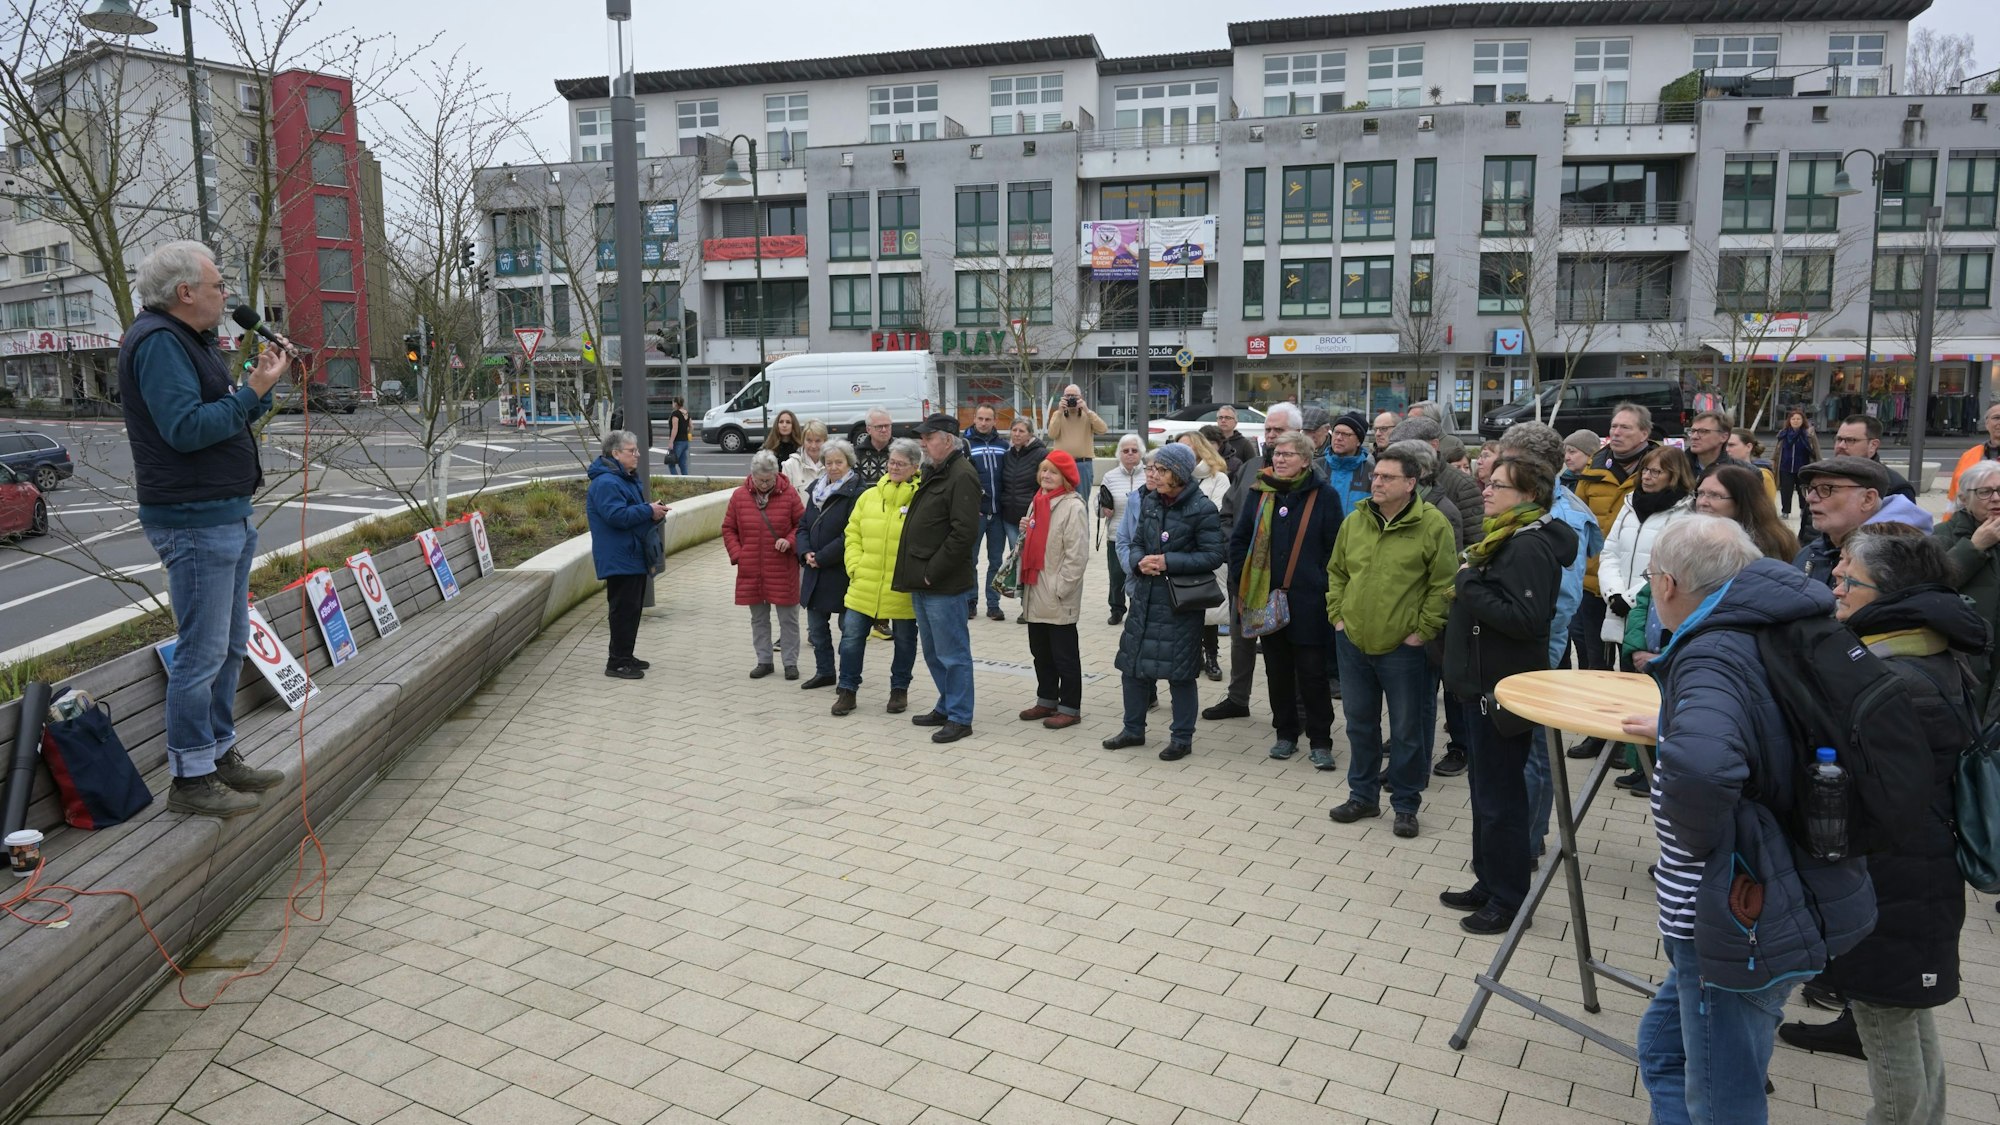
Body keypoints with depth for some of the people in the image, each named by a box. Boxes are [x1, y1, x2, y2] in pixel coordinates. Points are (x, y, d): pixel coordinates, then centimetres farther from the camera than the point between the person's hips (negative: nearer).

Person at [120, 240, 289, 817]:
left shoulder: (189, 340, 19)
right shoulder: (157, 342, -14)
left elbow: (226, 417, 20)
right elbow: (187, 428, -24)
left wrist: (261, 383, 6)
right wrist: (255, 389, -18)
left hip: (228, 516, 11)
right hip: (195, 522, -11)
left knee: (229, 645, 17)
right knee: (202, 652, -6)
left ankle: (221, 755, 28)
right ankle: (191, 779, 3)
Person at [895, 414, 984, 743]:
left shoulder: (962, 476, -14)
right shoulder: (934, 472, 17)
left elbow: (964, 533, -22)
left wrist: (932, 573, -18)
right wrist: (916, 572, 14)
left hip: (943, 584, -10)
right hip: (922, 582, 10)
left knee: (952, 653, -1)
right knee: (934, 652, 18)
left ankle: (959, 718, 7)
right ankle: (947, 707, 30)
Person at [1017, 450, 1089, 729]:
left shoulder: (1073, 507, -13)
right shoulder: (1037, 502, 13)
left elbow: (1077, 554, -17)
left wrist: (1060, 588, -18)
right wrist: (1025, 532, 4)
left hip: (1059, 598, -8)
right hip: (1035, 594, 8)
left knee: (1064, 654, 1)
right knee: (1040, 651, 17)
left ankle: (1070, 708, 10)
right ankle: (1047, 700, 30)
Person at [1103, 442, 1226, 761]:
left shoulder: (1202, 509, -12)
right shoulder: (1148, 501, 6)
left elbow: (1213, 556, -14)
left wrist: (1168, 562, -19)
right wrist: (1139, 562, -10)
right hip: (1145, 596, 6)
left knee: (1180, 671, 3)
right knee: (1133, 663, 12)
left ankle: (1182, 737, 18)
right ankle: (1133, 729, 28)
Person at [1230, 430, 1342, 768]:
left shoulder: (1323, 495, -3)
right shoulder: (1261, 492, 6)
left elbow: (1334, 548, -2)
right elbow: (1238, 540, 12)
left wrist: (1324, 586, -7)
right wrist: (1241, 583, 5)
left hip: (1308, 601, -4)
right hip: (1266, 598, 4)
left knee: (1311, 671, 1)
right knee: (1277, 670, 11)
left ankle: (1320, 740, 11)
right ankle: (1285, 734, 24)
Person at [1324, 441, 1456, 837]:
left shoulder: (1433, 525, -11)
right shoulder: (1354, 521, 4)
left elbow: (1443, 585, -10)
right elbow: (1336, 573, 15)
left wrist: (1422, 631, -11)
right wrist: (1337, 615, 6)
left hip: (1403, 648, -5)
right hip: (1352, 641, 5)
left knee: (1407, 730, 7)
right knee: (1360, 723, 16)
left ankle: (1405, 805, 22)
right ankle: (1363, 796, 30)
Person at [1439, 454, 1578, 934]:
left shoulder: (1530, 547, -19)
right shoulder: (1506, 538, 13)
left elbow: (1525, 618, -28)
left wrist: (1470, 585, -22)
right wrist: (1469, 585, 5)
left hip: (1503, 689, -11)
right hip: (1483, 681, 11)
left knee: (1499, 797, 0)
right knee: (1485, 791, 19)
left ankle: (1508, 899, 13)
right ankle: (1488, 883, 31)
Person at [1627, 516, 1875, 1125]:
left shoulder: (1711, 656, -24)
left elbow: (1697, 768, -45)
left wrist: (1698, 837, -25)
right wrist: (1676, 726, 26)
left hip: (1741, 922, -9)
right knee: (1663, 1049, 24)